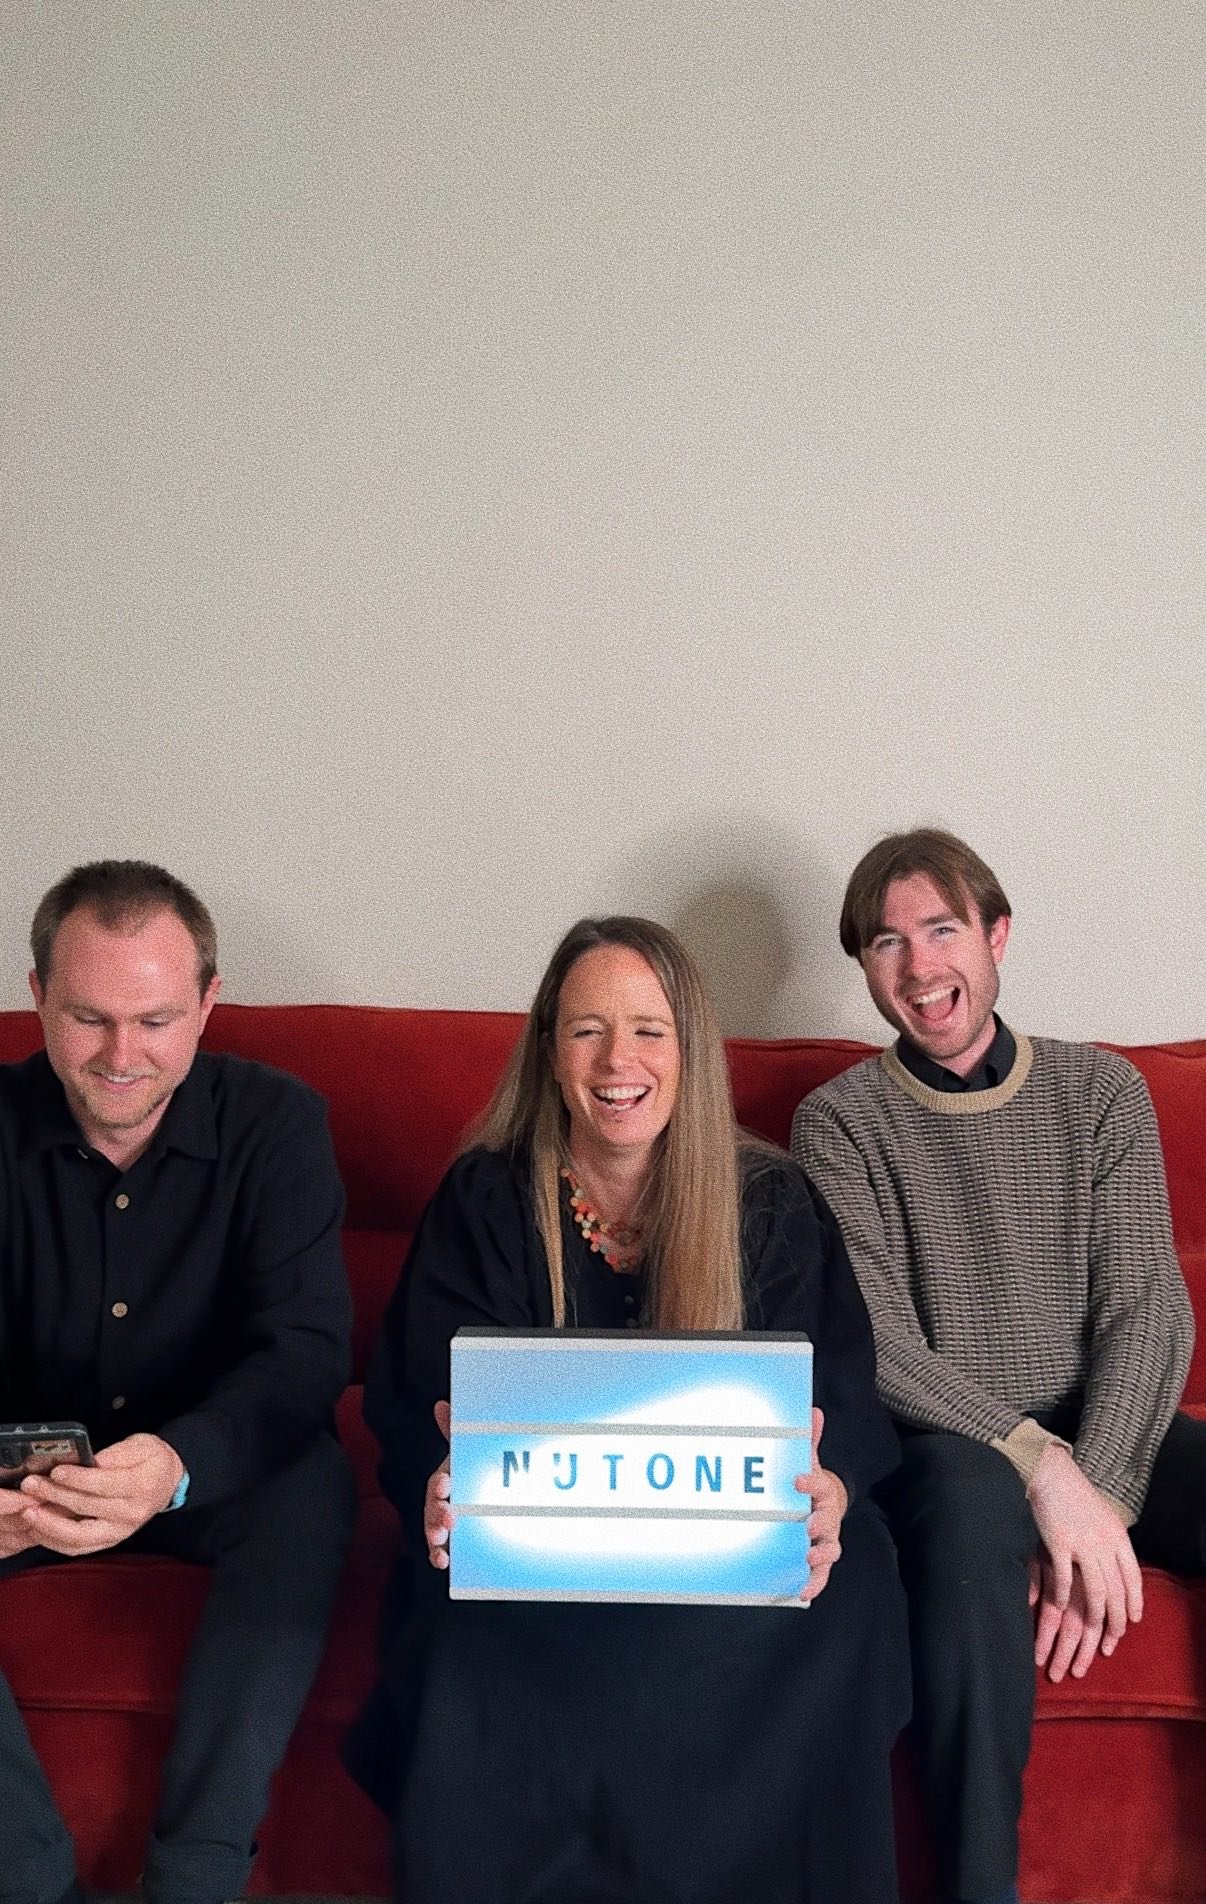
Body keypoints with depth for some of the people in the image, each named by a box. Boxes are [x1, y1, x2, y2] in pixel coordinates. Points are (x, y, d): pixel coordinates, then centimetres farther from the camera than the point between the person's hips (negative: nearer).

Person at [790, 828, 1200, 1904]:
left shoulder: (1102, 1091, 7)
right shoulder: (840, 1122, 2)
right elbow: (879, 1343, -8)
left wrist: (1101, 1494, -18)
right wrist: (1040, 1465, -23)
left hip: (1107, 1436, 2)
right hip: (947, 1446, -2)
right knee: (974, 1492, -38)